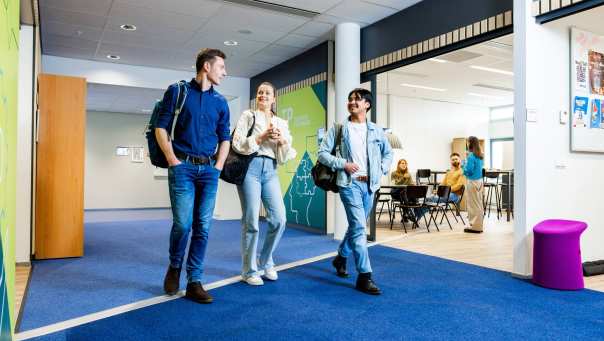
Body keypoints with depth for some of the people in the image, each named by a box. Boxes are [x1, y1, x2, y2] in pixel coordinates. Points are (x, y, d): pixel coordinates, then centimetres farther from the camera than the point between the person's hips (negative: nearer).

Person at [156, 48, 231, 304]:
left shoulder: (220, 102, 15)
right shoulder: (177, 91, 4)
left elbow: (225, 138, 18)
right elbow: (161, 128, 0)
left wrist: (218, 166, 6)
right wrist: (172, 160, -8)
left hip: (209, 169, 4)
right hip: (183, 166, -4)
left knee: (203, 227, 1)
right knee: (183, 223, -11)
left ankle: (194, 282, 10)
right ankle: (174, 267, 18)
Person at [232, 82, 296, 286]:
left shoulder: (281, 123, 17)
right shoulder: (248, 116, 7)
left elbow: (286, 156, 12)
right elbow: (237, 144, -5)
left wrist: (282, 140, -6)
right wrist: (261, 137, -12)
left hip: (270, 170, 4)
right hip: (251, 167, -4)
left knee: (279, 219, -3)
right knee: (251, 221, -3)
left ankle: (265, 263, 19)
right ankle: (249, 271, 11)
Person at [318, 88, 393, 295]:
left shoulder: (376, 130, 10)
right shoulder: (339, 128, 0)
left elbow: (388, 152, 22)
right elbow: (322, 153, -2)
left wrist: (382, 170, 6)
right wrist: (343, 164, -13)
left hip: (370, 184, 5)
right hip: (349, 183, -5)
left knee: (357, 226, 17)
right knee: (359, 227, -13)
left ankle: (341, 258, 40)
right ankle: (364, 276, -8)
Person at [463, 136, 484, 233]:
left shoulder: (471, 156, -16)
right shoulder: (480, 156, 10)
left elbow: (468, 170, -18)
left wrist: (464, 163, -1)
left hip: (472, 182, -9)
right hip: (479, 181, 9)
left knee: (473, 204, -1)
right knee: (478, 203, 14)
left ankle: (475, 227, 4)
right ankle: (478, 225, 23)